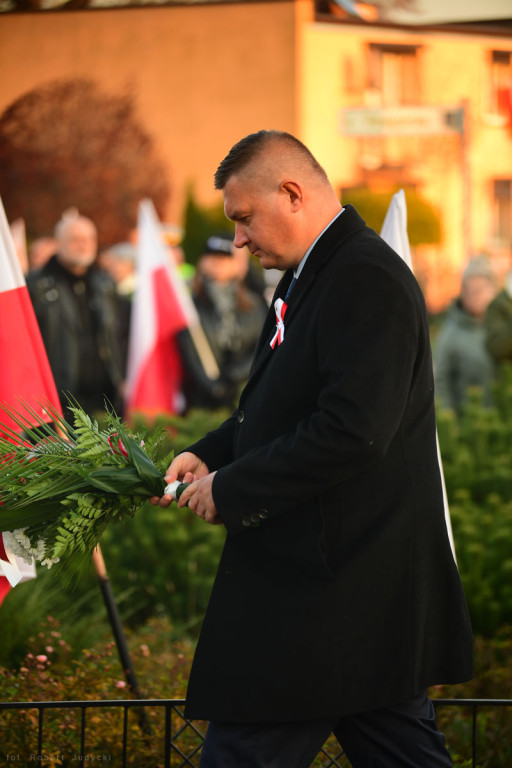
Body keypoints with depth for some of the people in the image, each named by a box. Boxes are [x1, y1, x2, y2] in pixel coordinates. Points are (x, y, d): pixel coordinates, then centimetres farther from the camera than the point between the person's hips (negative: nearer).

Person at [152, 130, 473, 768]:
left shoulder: (365, 280, -17)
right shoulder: (314, 276, 17)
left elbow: (353, 431, -26)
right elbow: (283, 406, 27)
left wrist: (230, 490, -18)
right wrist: (209, 456, 9)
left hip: (332, 590, -11)